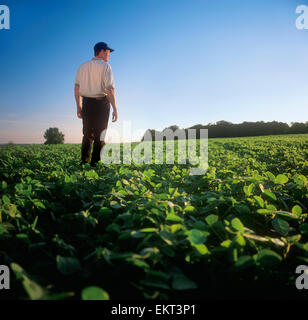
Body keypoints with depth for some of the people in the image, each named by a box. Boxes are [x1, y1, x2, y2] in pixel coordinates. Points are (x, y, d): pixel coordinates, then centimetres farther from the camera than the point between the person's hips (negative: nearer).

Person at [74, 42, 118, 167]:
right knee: (99, 135, 2)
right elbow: (109, 89, -15)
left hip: (86, 103, 5)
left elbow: (77, 87, 9)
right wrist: (115, 108, -15)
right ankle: (95, 163, 3)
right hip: (101, 103, -5)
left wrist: (78, 106, 13)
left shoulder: (82, 66, 12)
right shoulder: (105, 66, -5)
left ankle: (84, 161, 14)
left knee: (87, 134, 14)